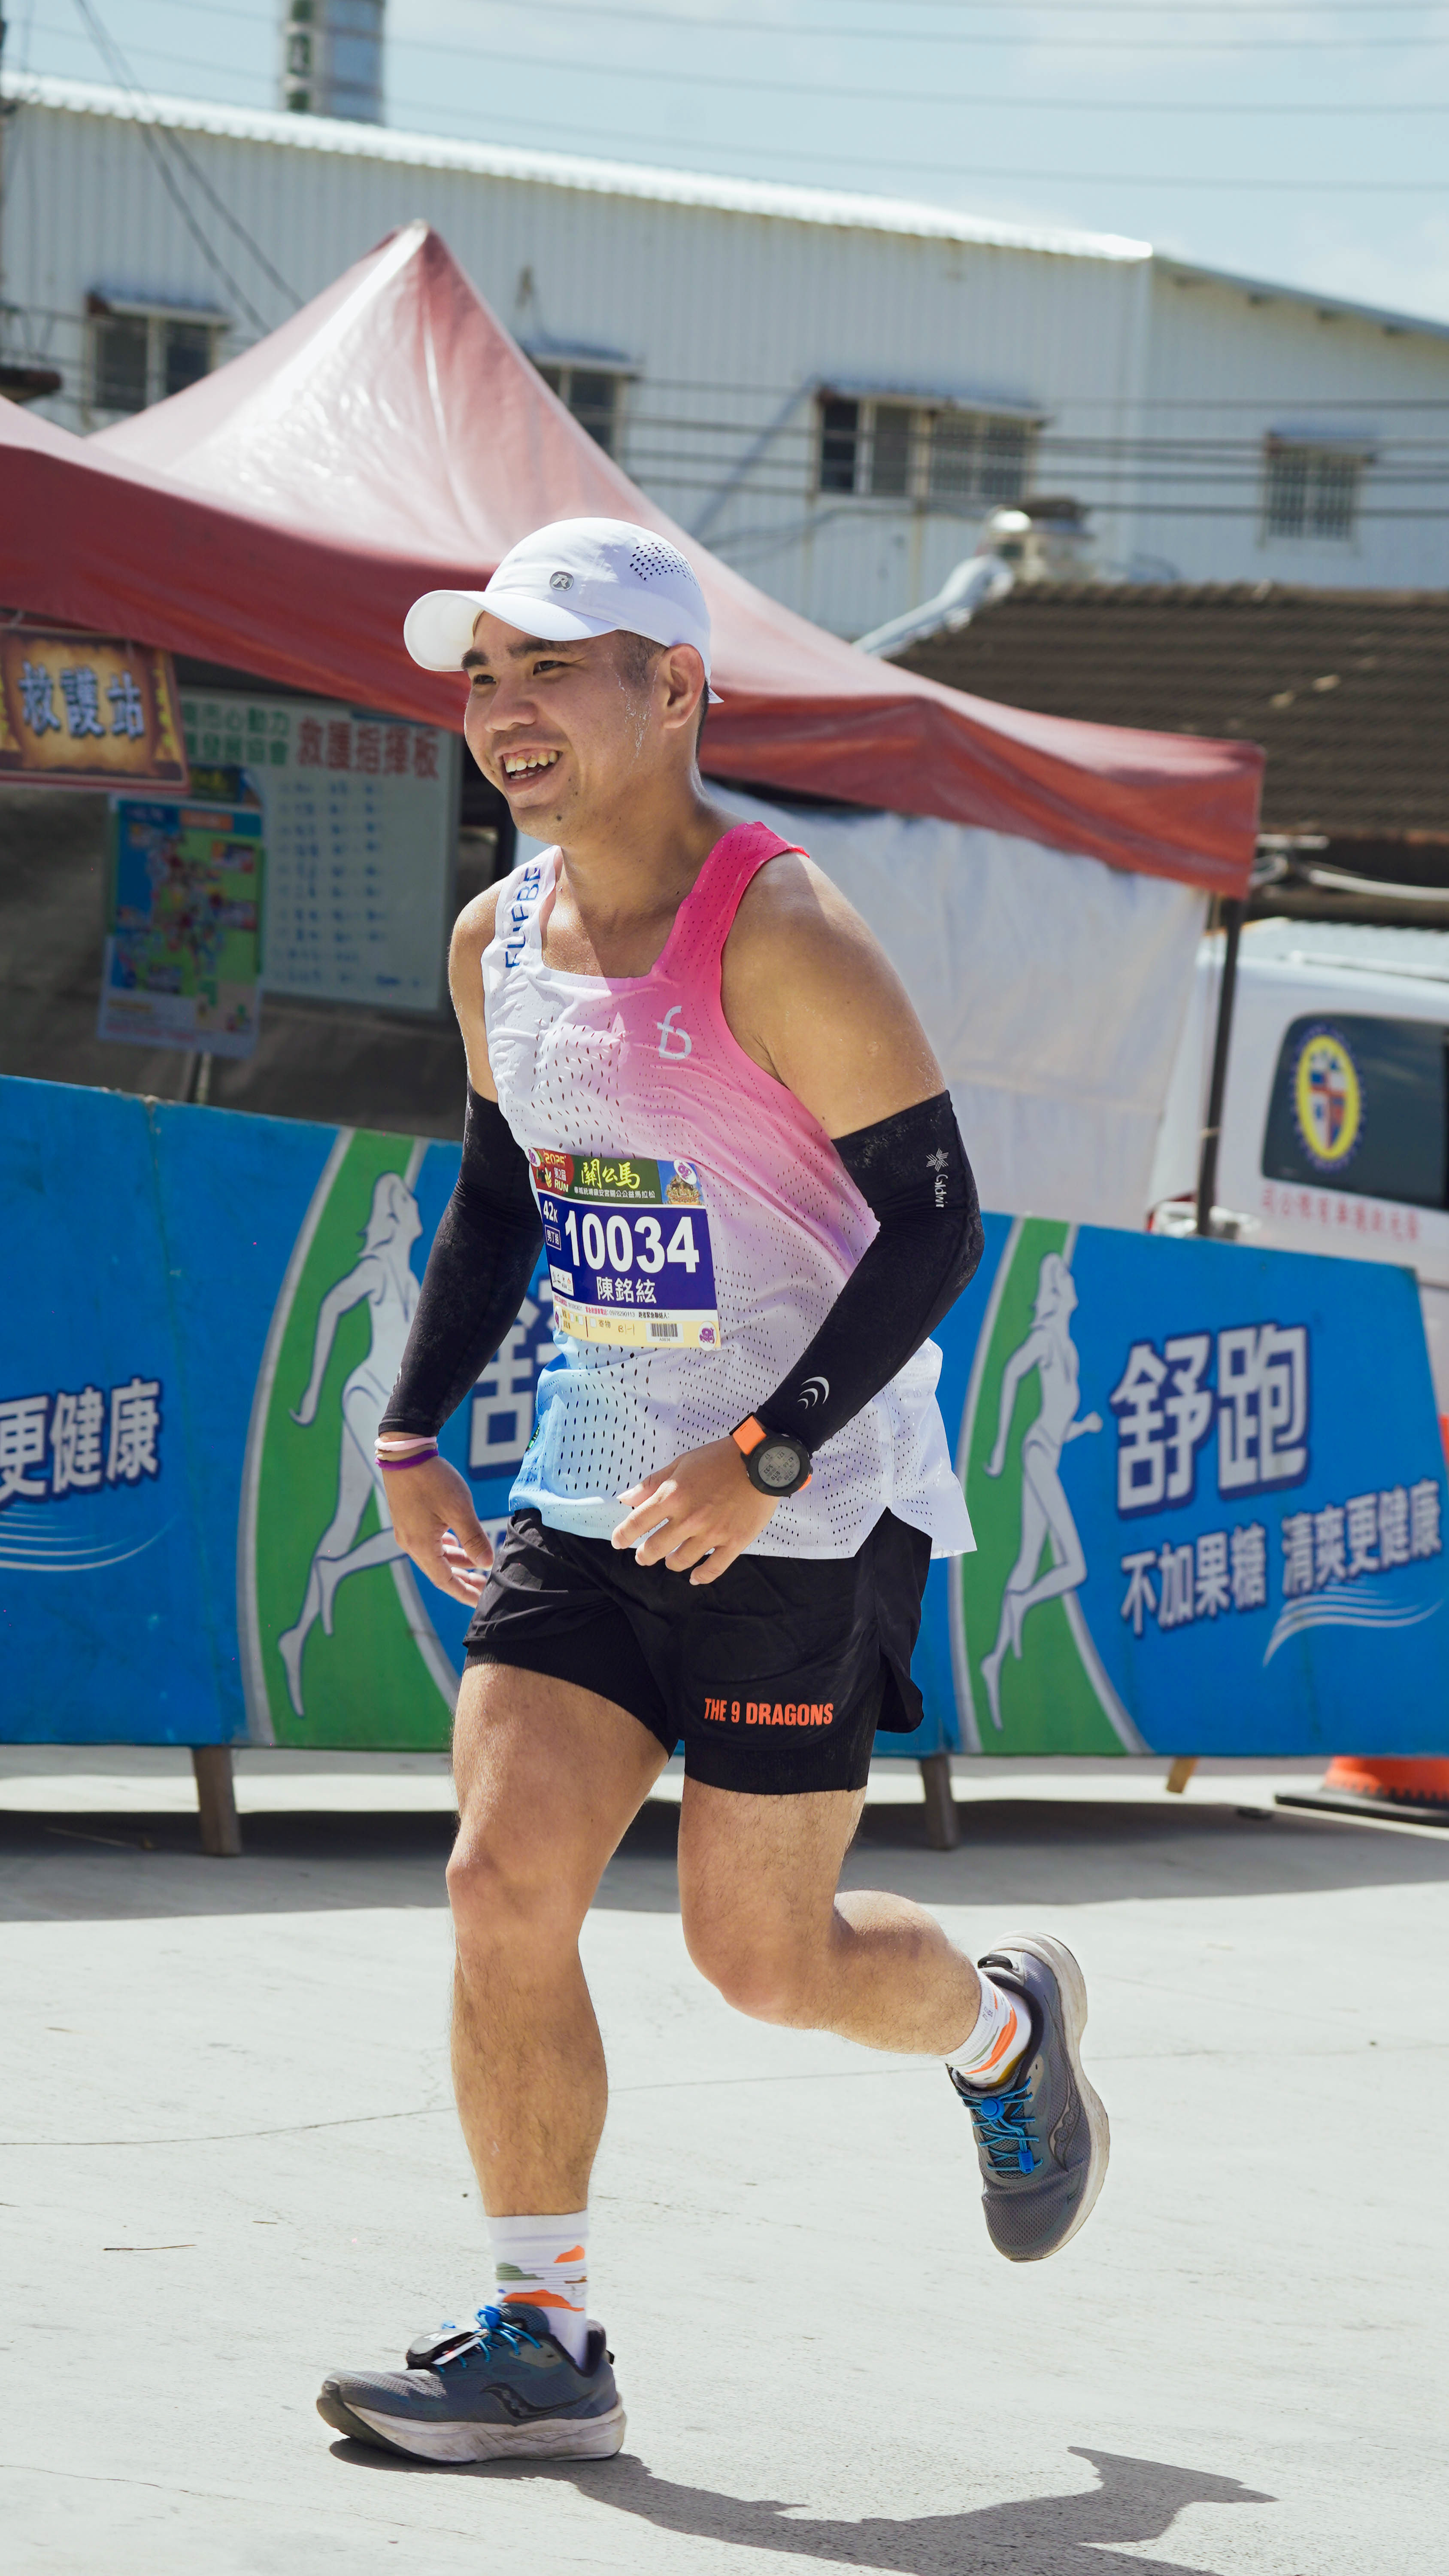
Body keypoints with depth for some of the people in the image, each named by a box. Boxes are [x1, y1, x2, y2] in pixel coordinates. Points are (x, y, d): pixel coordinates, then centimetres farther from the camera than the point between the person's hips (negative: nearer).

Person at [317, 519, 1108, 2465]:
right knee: (504, 1883, -6)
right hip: (595, 1495, 6)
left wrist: (766, 1460, -22)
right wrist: (413, 1432, 10)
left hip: (812, 1514, -6)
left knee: (759, 1954, 1)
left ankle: (1005, 2029, 33)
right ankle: (542, 2343, 2)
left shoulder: (783, 939, -17)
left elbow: (935, 1223, -16)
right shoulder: (497, 943, 6)